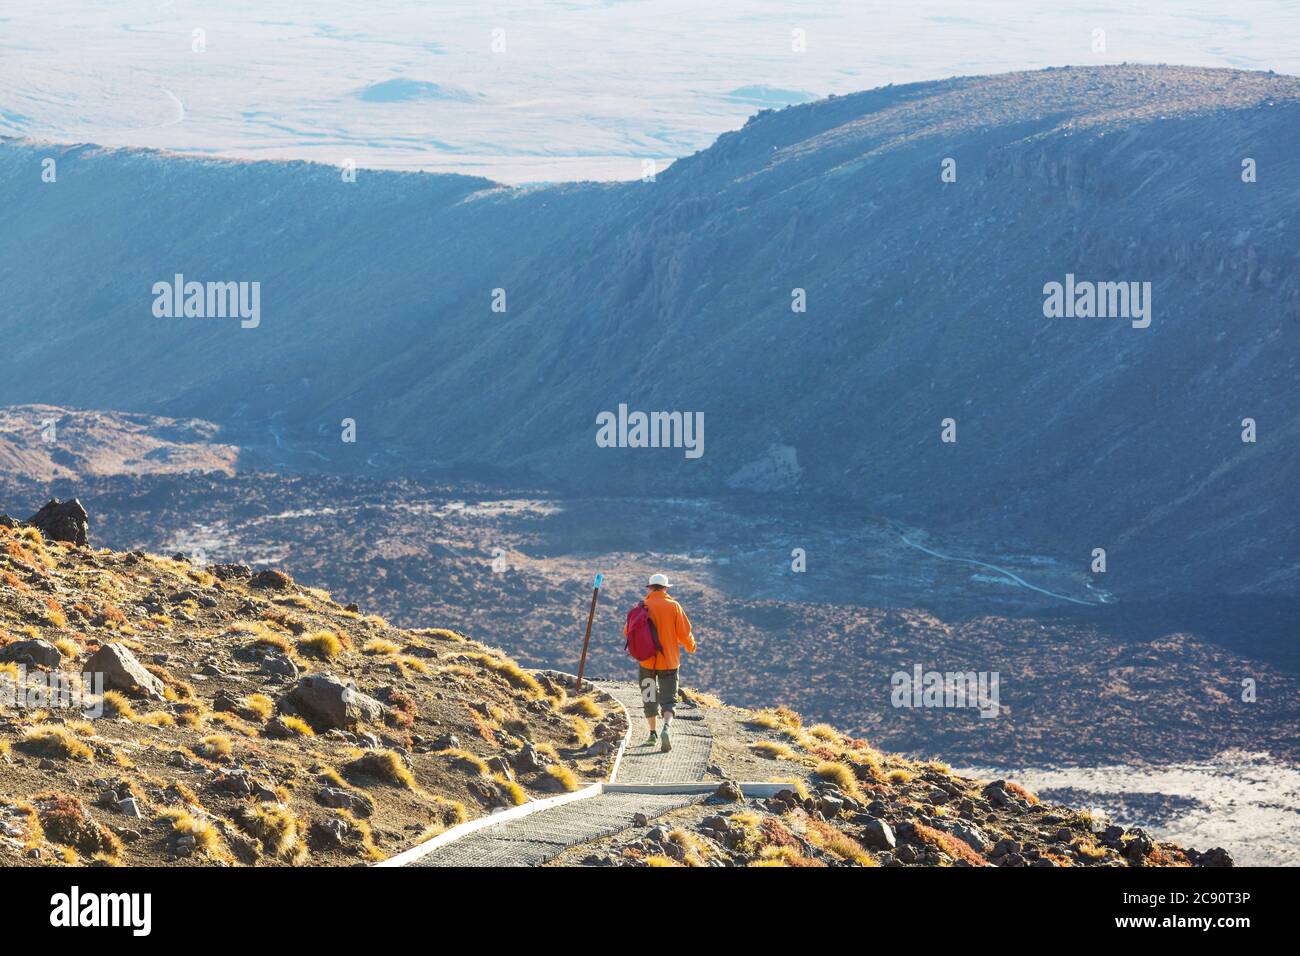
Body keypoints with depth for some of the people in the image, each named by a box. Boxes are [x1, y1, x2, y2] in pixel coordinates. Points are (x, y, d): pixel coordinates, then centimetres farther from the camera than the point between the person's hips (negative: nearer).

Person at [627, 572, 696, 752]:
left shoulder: (642, 607, -5)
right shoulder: (674, 606, -5)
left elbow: (628, 632, -2)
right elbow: (684, 632, -6)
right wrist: (690, 647, 16)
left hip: (647, 660, 0)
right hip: (669, 661, 0)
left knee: (650, 697, 17)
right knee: (668, 698, 2)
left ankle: (653, 733, 20)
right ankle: (667, 727, -23)